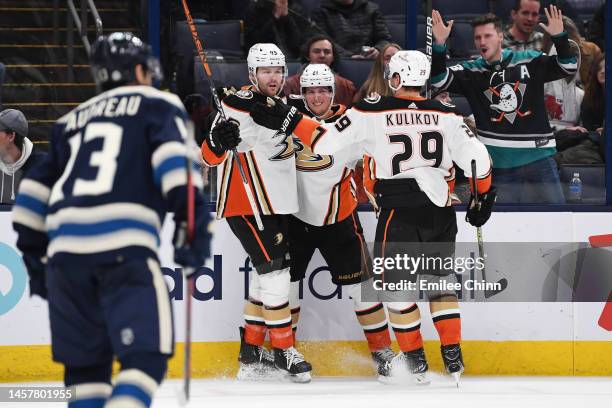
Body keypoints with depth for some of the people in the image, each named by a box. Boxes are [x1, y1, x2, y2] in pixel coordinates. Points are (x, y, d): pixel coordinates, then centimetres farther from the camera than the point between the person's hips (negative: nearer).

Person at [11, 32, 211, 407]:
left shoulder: (74, 120, 30)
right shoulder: (158, 105, 15)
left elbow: (35, 189, 28)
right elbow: (174, 156, -5)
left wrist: (32, 250, 34)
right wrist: (193, 222, -10)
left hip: (64, 249, 5)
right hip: (124, 245, -5)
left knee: (85, 363, 14)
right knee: (146, 358, -8)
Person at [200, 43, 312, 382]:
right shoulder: (238, 106, -14)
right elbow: (209, 157, -19)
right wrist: (219, 142, -37)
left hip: (277, 206, 9)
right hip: (245, 205, -8)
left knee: (267, 277, 11)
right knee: (274, 270, -12)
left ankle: (250, 352, 20)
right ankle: (283, 350, -5)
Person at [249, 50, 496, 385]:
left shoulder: (372, 113, -7)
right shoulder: (446, 115, 4)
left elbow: (326, 141, -10)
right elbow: (477, 159, 5)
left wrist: (288, 121, -4)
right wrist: (484, 198, 19)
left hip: (400, 214, -4)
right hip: (441, 214, 4)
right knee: (440, 278, 20)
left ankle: (415, 360, 16)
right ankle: (452, 357, 14)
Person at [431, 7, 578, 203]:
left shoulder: (530, 62, 1)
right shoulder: (470, 72, 1)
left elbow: (569, 67, -4)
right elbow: (439, 80, -12)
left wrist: (559, 37, -22)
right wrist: (439, 44, -27)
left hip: (539, 158, -1)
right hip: (498, 163, 1)